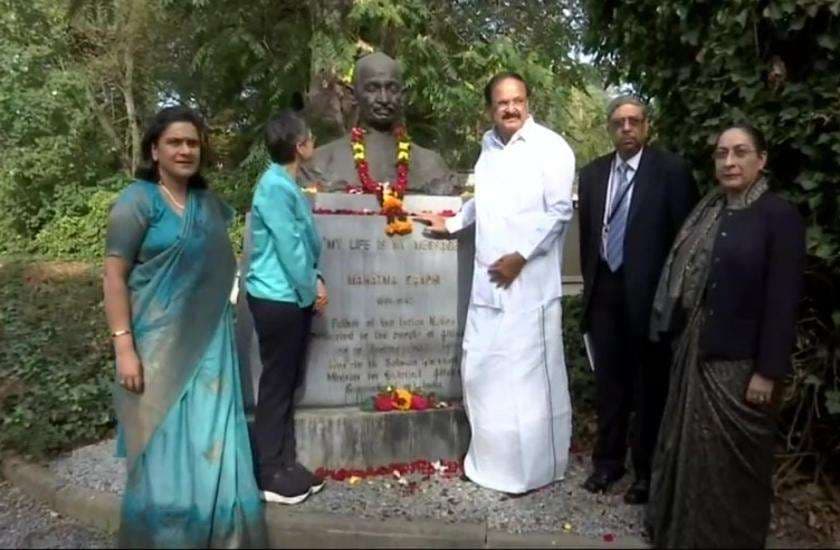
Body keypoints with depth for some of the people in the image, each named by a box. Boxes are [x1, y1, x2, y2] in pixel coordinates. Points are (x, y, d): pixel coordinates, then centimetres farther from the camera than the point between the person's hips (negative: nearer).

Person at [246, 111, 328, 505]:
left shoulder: (286, 184, 12)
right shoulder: (275, 186, -18)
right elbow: (288, 246, -19)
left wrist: (314, 282, 6)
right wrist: (312, 291, -9)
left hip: (292, 297, 10)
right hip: (277, 299, -10)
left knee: (288, 383, 15)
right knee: (276, 385, -1)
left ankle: (285, 464, 26)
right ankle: (271, 476, 11)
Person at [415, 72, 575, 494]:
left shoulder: (551, 147, -6)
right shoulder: (489, 145, 16)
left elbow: (560, 211, -11)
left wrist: (520, 256, -14)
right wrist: (452, 224, 29)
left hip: (529, 281, -7)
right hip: (488, 279, 7)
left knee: (530, 375, -1)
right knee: (479, 369, 11)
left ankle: (535, 467, 17)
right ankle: (490, 457, 29)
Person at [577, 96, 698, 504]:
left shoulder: (671, 170, -7)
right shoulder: (592, 173, 8)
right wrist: (590, 282, 12)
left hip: (649, 293, -4)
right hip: (605, 291, 4)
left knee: (650, 384, 8)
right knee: (609, 380, 14)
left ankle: (647, 470, 23)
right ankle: (607, 461, 29)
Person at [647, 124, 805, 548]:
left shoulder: (779, 215, -12)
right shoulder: (708, 211, 7)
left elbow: (783, 300, -15)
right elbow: (686, 282, 8)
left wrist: (768, 371, -16)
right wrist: (685, 342, 7)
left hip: (740, 360, -6)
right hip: (696, 353, 6)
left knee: (731, 456, 9)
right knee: (691, 447, 17)